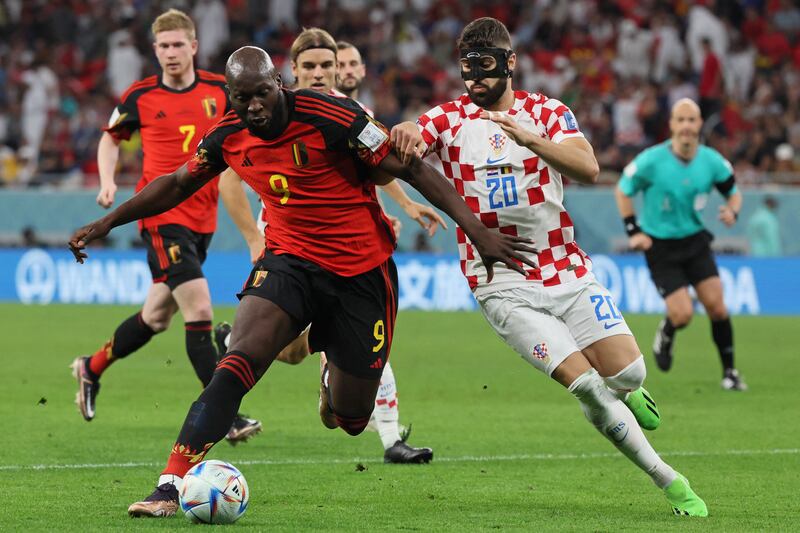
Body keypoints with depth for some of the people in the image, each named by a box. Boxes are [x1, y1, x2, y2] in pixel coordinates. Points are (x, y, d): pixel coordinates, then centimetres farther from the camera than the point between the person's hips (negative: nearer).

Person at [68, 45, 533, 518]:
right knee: (242, 358, -26)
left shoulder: (330, 117, -20)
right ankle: (171, 486, -30)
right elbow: (178, 185, 16)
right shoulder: (229, 136, -4)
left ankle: (336, 377, 46)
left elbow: (413, 169, -16)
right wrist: (107, 223, 18)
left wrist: (478, 231, -21)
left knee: (351, 421, 6)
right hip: (290, 261, 2)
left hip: (363, 272, -2)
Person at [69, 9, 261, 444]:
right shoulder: (140, 97, -3)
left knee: (157, 316, 15)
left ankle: (92, 368, 39)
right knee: (199, 310, -17)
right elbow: (111, 138, 13)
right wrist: (107, 181, -2)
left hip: (202, 219, 5)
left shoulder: (220, 90, 3)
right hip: (162, 213, -5)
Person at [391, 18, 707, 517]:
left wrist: (531, 138, -33)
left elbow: (588, 169, -16)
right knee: (585, 385, -14)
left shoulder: (547, 112, 1)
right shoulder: (450, 119, 1)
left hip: (566, 269, 2)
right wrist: (405, 133, -41)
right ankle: (668, 480, -1)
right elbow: (406, 141, -16)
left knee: (626, 373, -8)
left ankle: (626, 392, 32)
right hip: (503, 285, -2)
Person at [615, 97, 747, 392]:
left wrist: (732, 211, -14)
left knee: (717, 306, -9)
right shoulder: (652, 160, -16)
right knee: (683, 315, -12)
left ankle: (729, 371, 7)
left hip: (695, 241, 3)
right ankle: (665, 334, 26)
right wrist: (633, 231, -7)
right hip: (660, 247, -3)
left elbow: (734, 192, 10)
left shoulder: (712, 160, -7)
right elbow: (622, 190, 0)